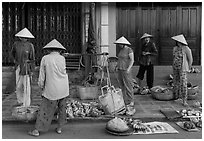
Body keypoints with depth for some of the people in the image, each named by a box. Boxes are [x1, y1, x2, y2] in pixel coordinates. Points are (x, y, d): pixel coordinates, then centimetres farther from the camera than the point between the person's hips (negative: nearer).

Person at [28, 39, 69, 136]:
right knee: (62, 107, 18)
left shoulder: (45, 58, -5)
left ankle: (37, 130, 13)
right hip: (64, 88, 2)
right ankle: (59, 128, 24)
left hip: (52, 89, -2)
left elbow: (42, 75, -2)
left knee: (46, 110, 6)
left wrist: (42, 87, 10)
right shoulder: (62, 58, -4)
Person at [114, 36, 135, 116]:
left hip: (126, 71, -9)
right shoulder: (121, 50, 17)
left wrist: (128, 69, -21)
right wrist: (117, 66, 11)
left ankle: (131, 107, -3)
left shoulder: (129, 50, -8)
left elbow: (132, 60, -12)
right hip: (120, 70, 9)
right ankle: (126, 105, 16)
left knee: (128, 88, -8)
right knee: (123, 88, 9)